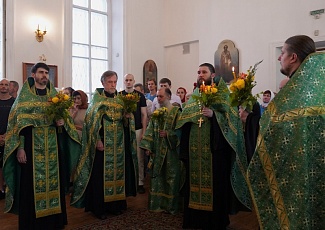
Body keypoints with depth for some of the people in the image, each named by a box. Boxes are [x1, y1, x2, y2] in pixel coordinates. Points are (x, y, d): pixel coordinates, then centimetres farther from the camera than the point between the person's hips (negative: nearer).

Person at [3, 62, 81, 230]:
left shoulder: (55, 95, 12)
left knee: (54, 181, 8)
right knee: (32, 183, 0)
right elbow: (17, 122, -5)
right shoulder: (24, 96, 1)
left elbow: (64, 116, 15)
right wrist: (20, 148, -12)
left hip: (53, 146, 3)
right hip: (32, 145, -3)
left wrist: (62, 122, -10)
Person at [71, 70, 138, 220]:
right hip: (103, 142, -5)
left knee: (118, 171, 9)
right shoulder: (97, 98, -2)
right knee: (101, 173, -1)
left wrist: (127, 117, -9)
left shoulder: (120, 99, 12)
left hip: (119, 142, 5)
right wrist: (97, 140, -19)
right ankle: (98, 207, 11)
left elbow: (126, 120, 15)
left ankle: (115, 204, 22)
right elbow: (91, 120, -10)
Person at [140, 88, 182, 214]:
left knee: (171, 177, 3)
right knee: (157, 176, 9)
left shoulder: (176, 112, -5)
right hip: (157, 151, 5)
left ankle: (171, 205, 17)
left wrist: (168, 134, -20)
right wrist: (148, 146, 3)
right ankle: (157, 204, 22)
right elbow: (150, 131, 10)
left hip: (171, 151, -5)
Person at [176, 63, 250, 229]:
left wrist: (213, 114, -23)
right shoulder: (193, 96, 17)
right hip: (194, 147, 5)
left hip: (214, 146, -5)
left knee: (214, 182, -1)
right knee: (195, 180, 9)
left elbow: (232, 116, -10)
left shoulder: (222, 94, 1)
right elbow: (184, 118, 19)